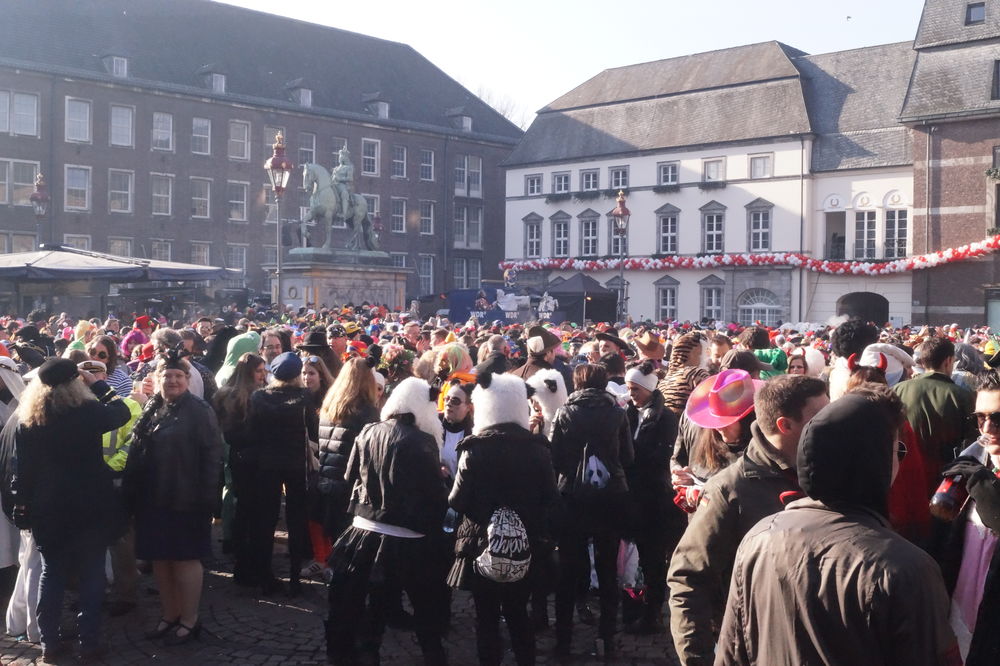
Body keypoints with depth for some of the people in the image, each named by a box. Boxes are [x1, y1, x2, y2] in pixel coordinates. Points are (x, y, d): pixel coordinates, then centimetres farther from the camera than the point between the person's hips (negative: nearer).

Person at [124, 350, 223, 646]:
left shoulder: (199, 410, -8)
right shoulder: (150, 409, 10)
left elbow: (213, 455, -12)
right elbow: (136, 452, 14)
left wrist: (207, 495, -17)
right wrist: (132, 491, 8)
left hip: (185, 500, -6)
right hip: (151, 499, 6)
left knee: (185, 558, 2)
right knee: (160, 558, 13)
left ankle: (189, 620, 15)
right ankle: (169, 615, 27)